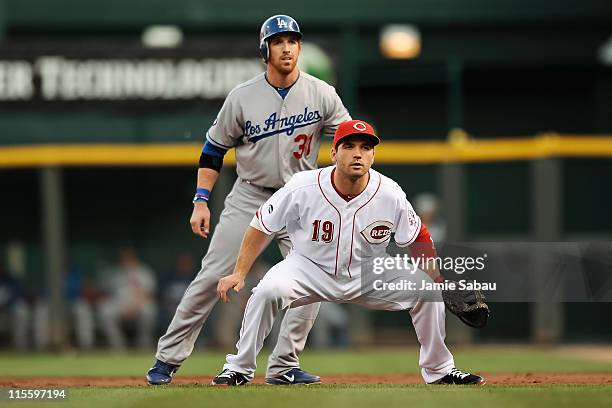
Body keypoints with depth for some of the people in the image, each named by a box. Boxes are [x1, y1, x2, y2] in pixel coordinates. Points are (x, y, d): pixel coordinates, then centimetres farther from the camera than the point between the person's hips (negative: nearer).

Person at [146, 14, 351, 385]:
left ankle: (284, 366, -3)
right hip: (248, 198, -1)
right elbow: (214, 149, 1)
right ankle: (168, 359, 3)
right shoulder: (242, 97, -7)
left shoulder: (322, 95, -6)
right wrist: (201, 202, -7)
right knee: (212, 278, -6)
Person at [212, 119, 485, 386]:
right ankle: (239, 369, -13)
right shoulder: (302, 189, -22)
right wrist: (239, 274, -13)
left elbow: (417, 239, -1)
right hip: (311, 269, -2)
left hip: (367, 275, 2)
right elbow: (262, 226, -10)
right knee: (269, 290, -31)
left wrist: (439, 282, -6)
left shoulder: (391, 195, -17)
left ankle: (438, 369, 11)